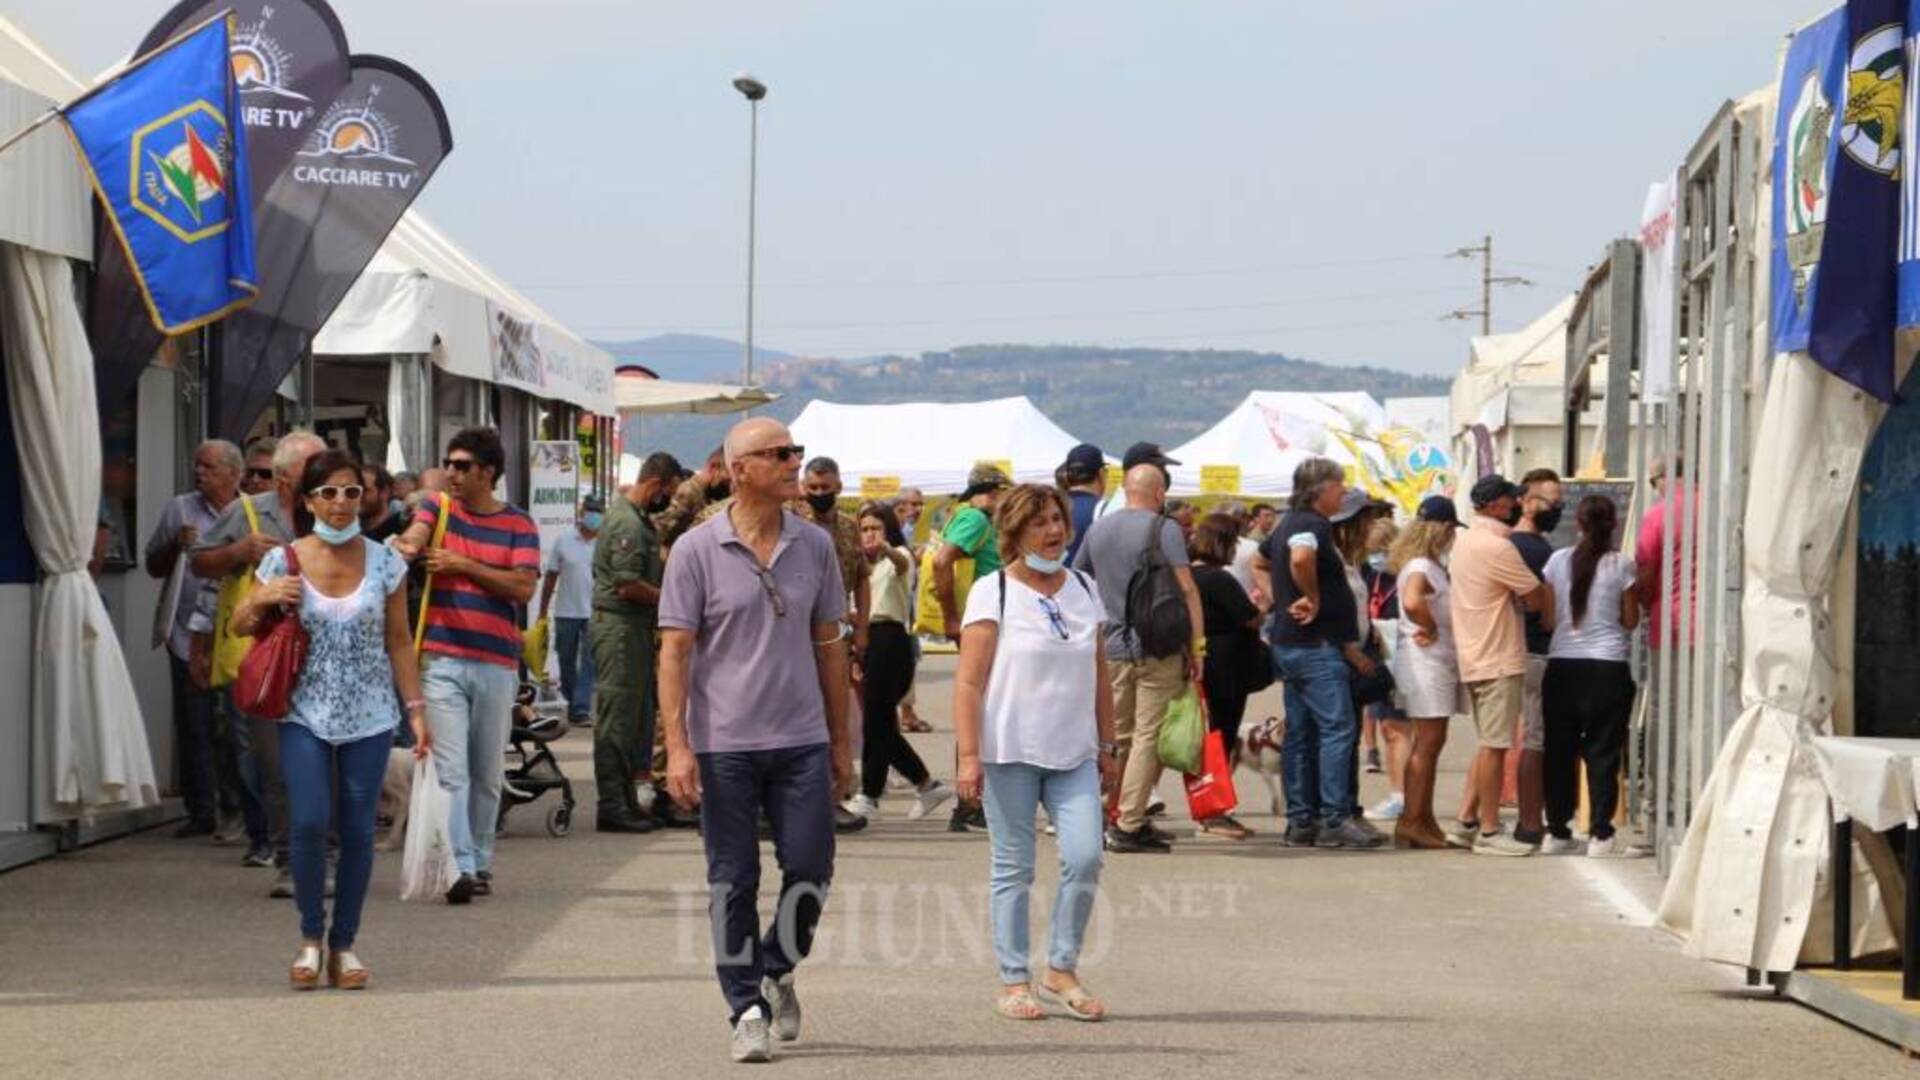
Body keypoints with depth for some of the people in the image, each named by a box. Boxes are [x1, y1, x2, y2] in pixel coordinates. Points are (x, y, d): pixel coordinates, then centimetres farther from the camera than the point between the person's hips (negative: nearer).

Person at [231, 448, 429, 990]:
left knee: (357, 830, 2)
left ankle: (344, 944, 14)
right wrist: (262, 599, -12)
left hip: (369, 716, 1)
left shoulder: (383, 562, 1)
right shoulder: (284, 562, -1)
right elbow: (240, 626, 9)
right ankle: (310, 936, 7)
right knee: (309, 823, -12)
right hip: (306, 713, -1)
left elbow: (399, 643, 7)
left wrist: (417, 708, 2)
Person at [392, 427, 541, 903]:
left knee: (487, 774, 11)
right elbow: (414, 536, -15)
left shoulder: (518, 524, 5)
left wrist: (464, 565, -12)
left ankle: (481, 863, 23)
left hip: (497, 663, 1)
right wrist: (406, 545, -39)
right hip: (442, 661, -1)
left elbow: (524, 587, -8)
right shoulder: (438, 508, 6)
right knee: (449, 770, -10)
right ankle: (460, 867, -14)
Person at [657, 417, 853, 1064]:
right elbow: (674, 651, -5)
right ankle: (747, 1009, 13)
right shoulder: (697, 550, -4)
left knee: (810, 869, 0)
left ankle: (776, 970, 27)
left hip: (801, 742, 3)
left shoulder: (814, 546, 6)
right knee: (733, 882, 3)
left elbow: (829, 645, 13)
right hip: (725, 745, -3)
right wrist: (677, 746, -12)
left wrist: (841, 741, 13)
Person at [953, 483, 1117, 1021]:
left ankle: (1061, 971, 5)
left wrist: (1107, 746, 16)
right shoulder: (993, 592, -3)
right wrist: (968, 755, -15)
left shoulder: (1084, 589, 13)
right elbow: (969, 681, -8)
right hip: (1011, 753, -4)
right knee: (1014, 869, 2)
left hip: (1074, 754, 4)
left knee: (1085, 857, -9)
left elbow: (1099, 674, 18)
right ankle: (1013, 981, 11)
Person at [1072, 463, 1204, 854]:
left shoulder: (1098, 529, 10)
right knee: (1149, 736, -3)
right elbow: (1186, 588, -14)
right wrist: (1197, 644, -11)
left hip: (1111, 648, 6)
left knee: (1118, 736, 14)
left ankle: (1124, 820, 19)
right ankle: (1129, 825, -7)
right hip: (1158, 647, -6)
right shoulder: (1164, 529, -8)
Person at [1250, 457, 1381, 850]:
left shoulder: (1286, 524, 16)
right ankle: (1334, 820, -12)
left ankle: (1300, 821, 13)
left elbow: (1260, 562, 31)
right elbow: (1300, 557, -37)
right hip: (1316, 644, -10)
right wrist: (1312, 597, -21)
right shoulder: (1313, 525, -15)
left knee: (1300, 732, 11)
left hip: (1289, 642, 10)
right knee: (1337, 728, -10)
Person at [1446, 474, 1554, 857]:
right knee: (1495, 746, -4)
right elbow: (1538, 599, -13)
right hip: (1499, 660, -9)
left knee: (1489, 745, 16)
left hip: (1474, 657, 9)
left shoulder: (1464, 542, 12)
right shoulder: (1498, 548, -18)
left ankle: (1466, 823, 16)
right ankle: (1489, 832, 0)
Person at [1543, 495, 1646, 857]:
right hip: (1607, 666, -3)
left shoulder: (1558, 561, 1)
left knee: (1560, 750, 10)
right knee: (1602, 752, 1)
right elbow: (1630, 620, 1)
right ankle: (1601, 835, -1)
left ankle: (1558, 831, 14)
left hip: (1561, 664, 3)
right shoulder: (1621, 566, -5)